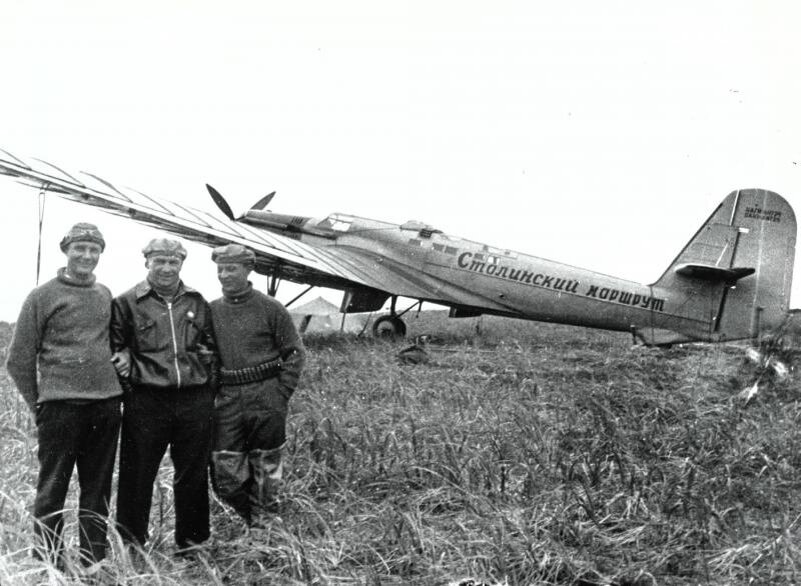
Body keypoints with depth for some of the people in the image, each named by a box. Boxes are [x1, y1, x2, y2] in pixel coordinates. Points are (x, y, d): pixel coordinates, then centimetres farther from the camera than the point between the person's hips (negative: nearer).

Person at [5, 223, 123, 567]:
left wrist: (117, 372, 13)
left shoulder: (106, 295, 11)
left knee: (98, 489, 10)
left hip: (107, 405, 4)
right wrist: (37, 404, 2)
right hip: (61, 406, -4)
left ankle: (94, 561, 20)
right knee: (52, 489, 0)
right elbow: (19, 360, 1)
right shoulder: (43, 296, -1)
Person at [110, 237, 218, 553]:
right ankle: (130, 544, 17)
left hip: (195, 400, 3)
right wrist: (126, 362, -8)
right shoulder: (127, 302, 3)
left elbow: (211, 346, 19)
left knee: (193, 474, 10)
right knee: (137, 475, 3)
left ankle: (191, 540, 24)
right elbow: (114, 347, 8)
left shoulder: (198, 302, 12)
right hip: (145, 401, -2)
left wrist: (210, 388, 10)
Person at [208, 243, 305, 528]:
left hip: (266, 400, -3)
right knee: (225, 476, 2)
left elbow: (295, 353, 1)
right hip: (227, 401, 3)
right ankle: (252, 517, 27)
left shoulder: (270, 309, -2)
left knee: (265, 470, 6)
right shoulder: (211, 311, 8)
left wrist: (281, 394, -5)